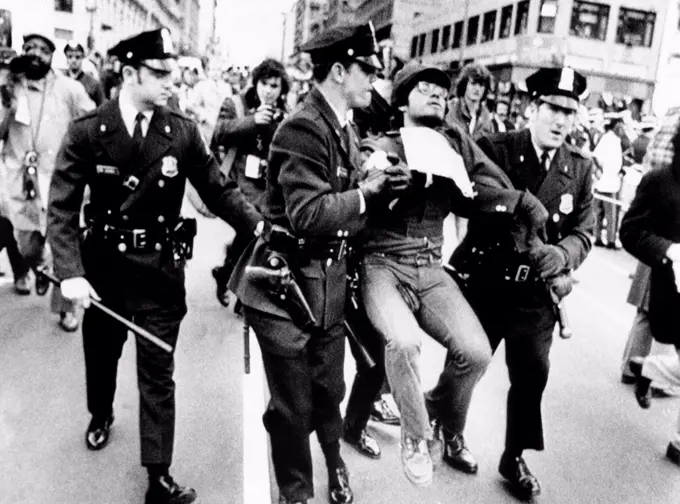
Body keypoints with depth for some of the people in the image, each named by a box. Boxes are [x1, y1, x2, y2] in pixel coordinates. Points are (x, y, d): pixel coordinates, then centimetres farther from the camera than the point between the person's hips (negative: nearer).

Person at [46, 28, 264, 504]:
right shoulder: (87, 131, -10)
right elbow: (62, 207, -11)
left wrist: (258, 223, -22)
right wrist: (71, 272, -21)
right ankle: (101, 415, 56)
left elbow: (219, 189, -6)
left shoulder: (183, 131, -7)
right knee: (101, 353, 24)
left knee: (158, 374, 5)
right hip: (103, 263, 1)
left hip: (160, 268, -1)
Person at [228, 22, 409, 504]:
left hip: (329, 284, 8)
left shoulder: (345, 130, 11)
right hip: (285, 285, -8)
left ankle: (333, 457, 49)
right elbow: (309, 214, -27)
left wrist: (381, 188, -4)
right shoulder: (303, 128, -20)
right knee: (292, 405, 8)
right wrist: (366, 193, -16)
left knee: (329, 388, 22)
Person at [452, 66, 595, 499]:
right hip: (484, 283, -3)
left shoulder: (580, 168, 2)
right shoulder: (494, 149, -9)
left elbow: (584, 231, 0)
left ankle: (515, 457, 31)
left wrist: (562, 253, -22)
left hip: (537, 293, 3)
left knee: (533, 376, 8)